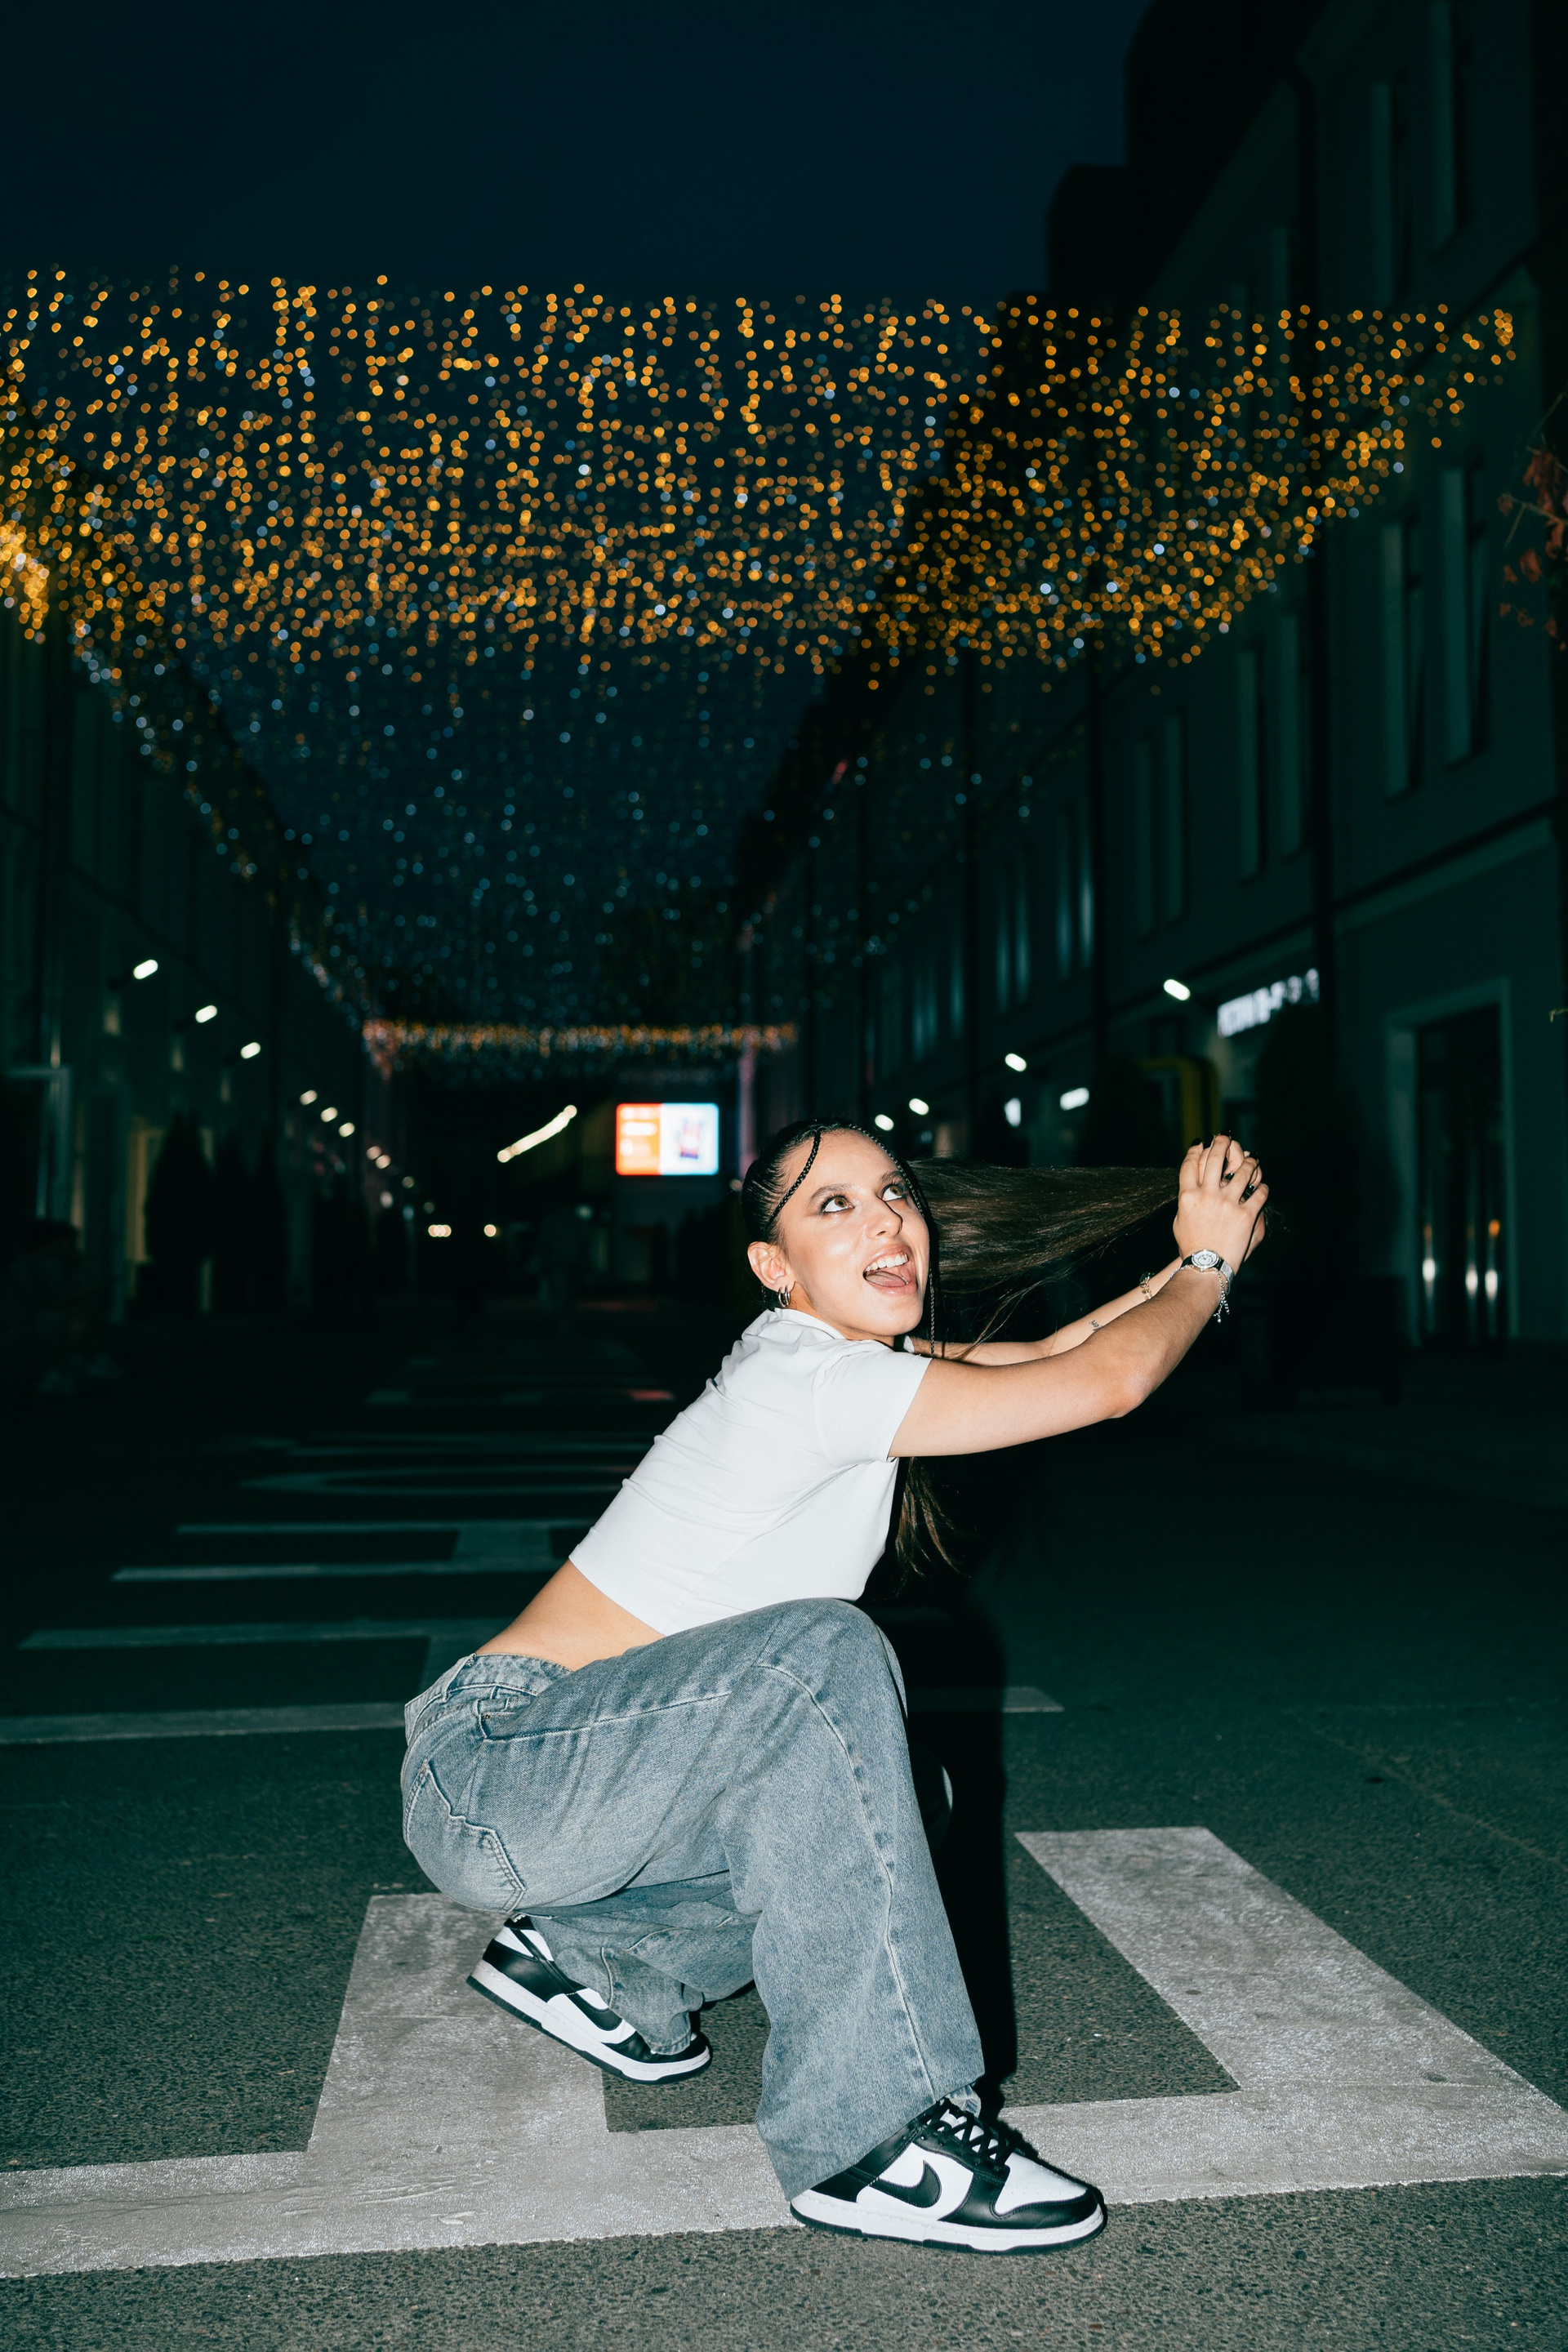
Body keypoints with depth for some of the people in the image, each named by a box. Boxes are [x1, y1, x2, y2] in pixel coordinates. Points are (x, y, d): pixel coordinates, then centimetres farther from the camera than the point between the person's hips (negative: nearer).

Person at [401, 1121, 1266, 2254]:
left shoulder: (839, 1360, 6)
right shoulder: (806, 1376, -22)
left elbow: (1056, 1353, 15)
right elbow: (1106, 1384, -22)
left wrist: (1196, 1257, 4)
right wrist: (1209, 1263, -5)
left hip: (575, 1773, 10)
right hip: (486, 1775, -10)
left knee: (878, 1812, 13)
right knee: (822, 1654, -29)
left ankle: (587, 1952, 21)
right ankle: (870, 2136, -22)